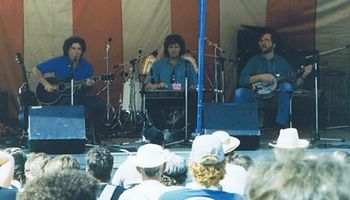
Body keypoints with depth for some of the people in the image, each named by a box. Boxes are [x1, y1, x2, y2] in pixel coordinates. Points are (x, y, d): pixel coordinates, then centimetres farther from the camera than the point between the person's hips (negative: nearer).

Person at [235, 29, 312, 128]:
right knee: (239, 93, -29)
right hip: (257, 94, 0)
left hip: (276, 96, 1)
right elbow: (242, 80, -5)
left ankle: (281, 123, -26)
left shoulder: (282, 62, 9)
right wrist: (260, 77, -17)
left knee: (286, 86, -32)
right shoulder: (254, 61, 7)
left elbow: (294, 84, 6)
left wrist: (304, 76, -11)